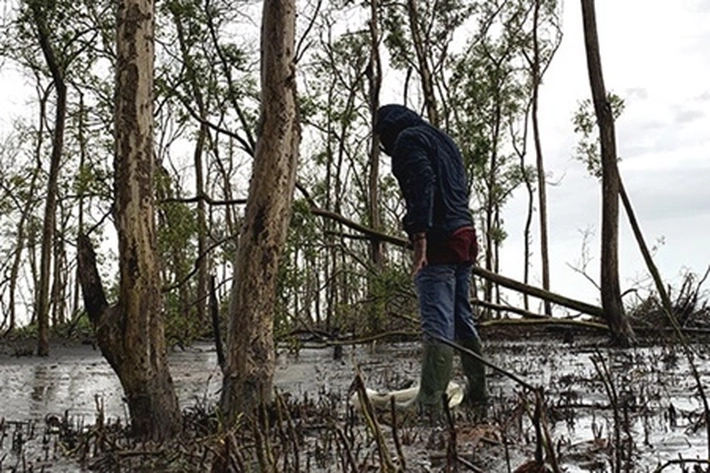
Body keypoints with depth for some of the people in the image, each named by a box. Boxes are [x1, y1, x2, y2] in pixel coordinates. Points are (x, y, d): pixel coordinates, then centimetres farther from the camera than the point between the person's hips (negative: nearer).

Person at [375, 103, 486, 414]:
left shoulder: (408, 139, 0)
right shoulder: (443, 140, 27)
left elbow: (423, 182, -18)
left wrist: (420, 235, -24)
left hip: (438, 240, -9)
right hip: (465, 236, 9)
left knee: (437, 324, -13)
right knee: (462, 319, 15)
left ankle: (429, 404, -15)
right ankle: (477, 393, 23)